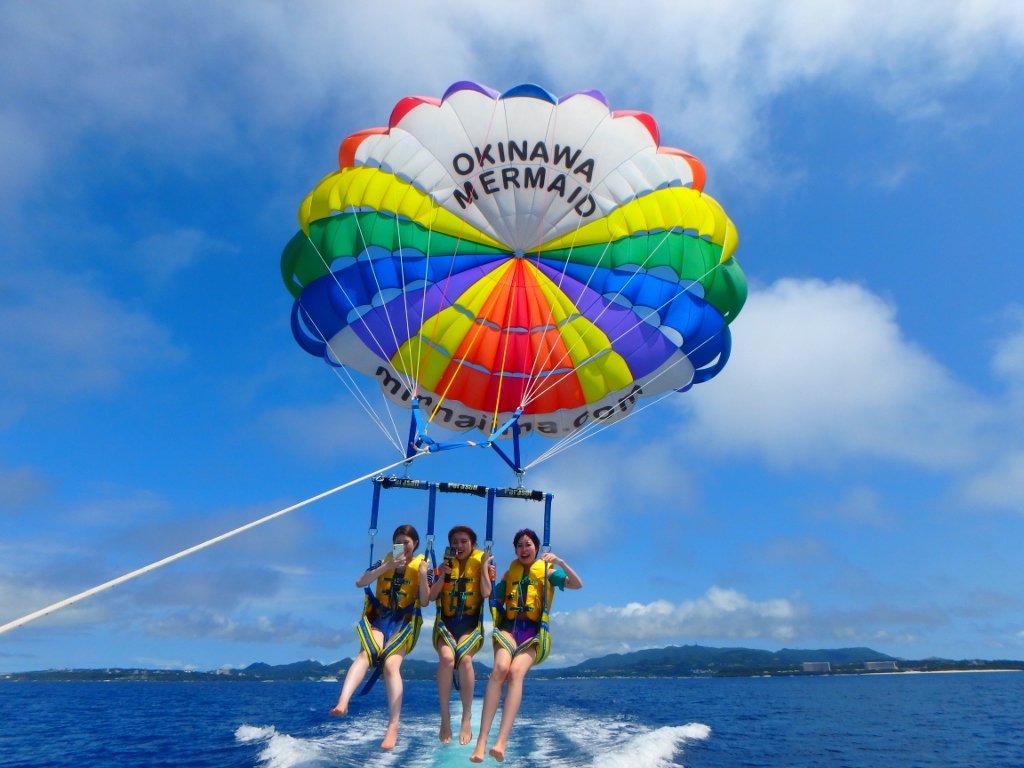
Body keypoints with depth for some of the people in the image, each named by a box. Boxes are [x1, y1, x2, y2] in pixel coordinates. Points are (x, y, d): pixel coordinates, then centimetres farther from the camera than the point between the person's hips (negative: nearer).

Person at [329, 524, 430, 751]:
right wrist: (388, 566, -18)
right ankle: (342, 702, -45)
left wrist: (423, 576, -20)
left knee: (391, 664, -24)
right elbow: (359, 583, -8)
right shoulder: (385, 561, 8)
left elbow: (424, 602, -5)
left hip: (404, 622, -2)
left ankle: (393, 728, -26)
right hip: (379, 618, 2)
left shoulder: (421, 565, 3)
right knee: (368, 653, -29)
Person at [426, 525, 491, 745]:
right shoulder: (446, 565, 10)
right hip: (446, 622, 1)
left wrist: (483, 567, -12)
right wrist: (442, 575, -14)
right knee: (447, 657, -29)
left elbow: (486, 593, -11)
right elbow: (431, 596, 0)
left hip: (470, 623, -1)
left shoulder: (480, 565, 5)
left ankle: (467, 719, -17)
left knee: (464, 658, -30)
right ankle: (445, 719, -18)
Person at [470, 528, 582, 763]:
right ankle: (481, 741, -36)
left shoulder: (548, 571, 11)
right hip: (508, 627, 2)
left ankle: (501, 741, -41)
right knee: (500, 667, -31)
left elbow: (577, 584, -3)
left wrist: (560, 562, -17)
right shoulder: (509, 573, 19)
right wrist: (485, 572, 3)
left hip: (534, 631, -1)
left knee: (516, 671, -32)